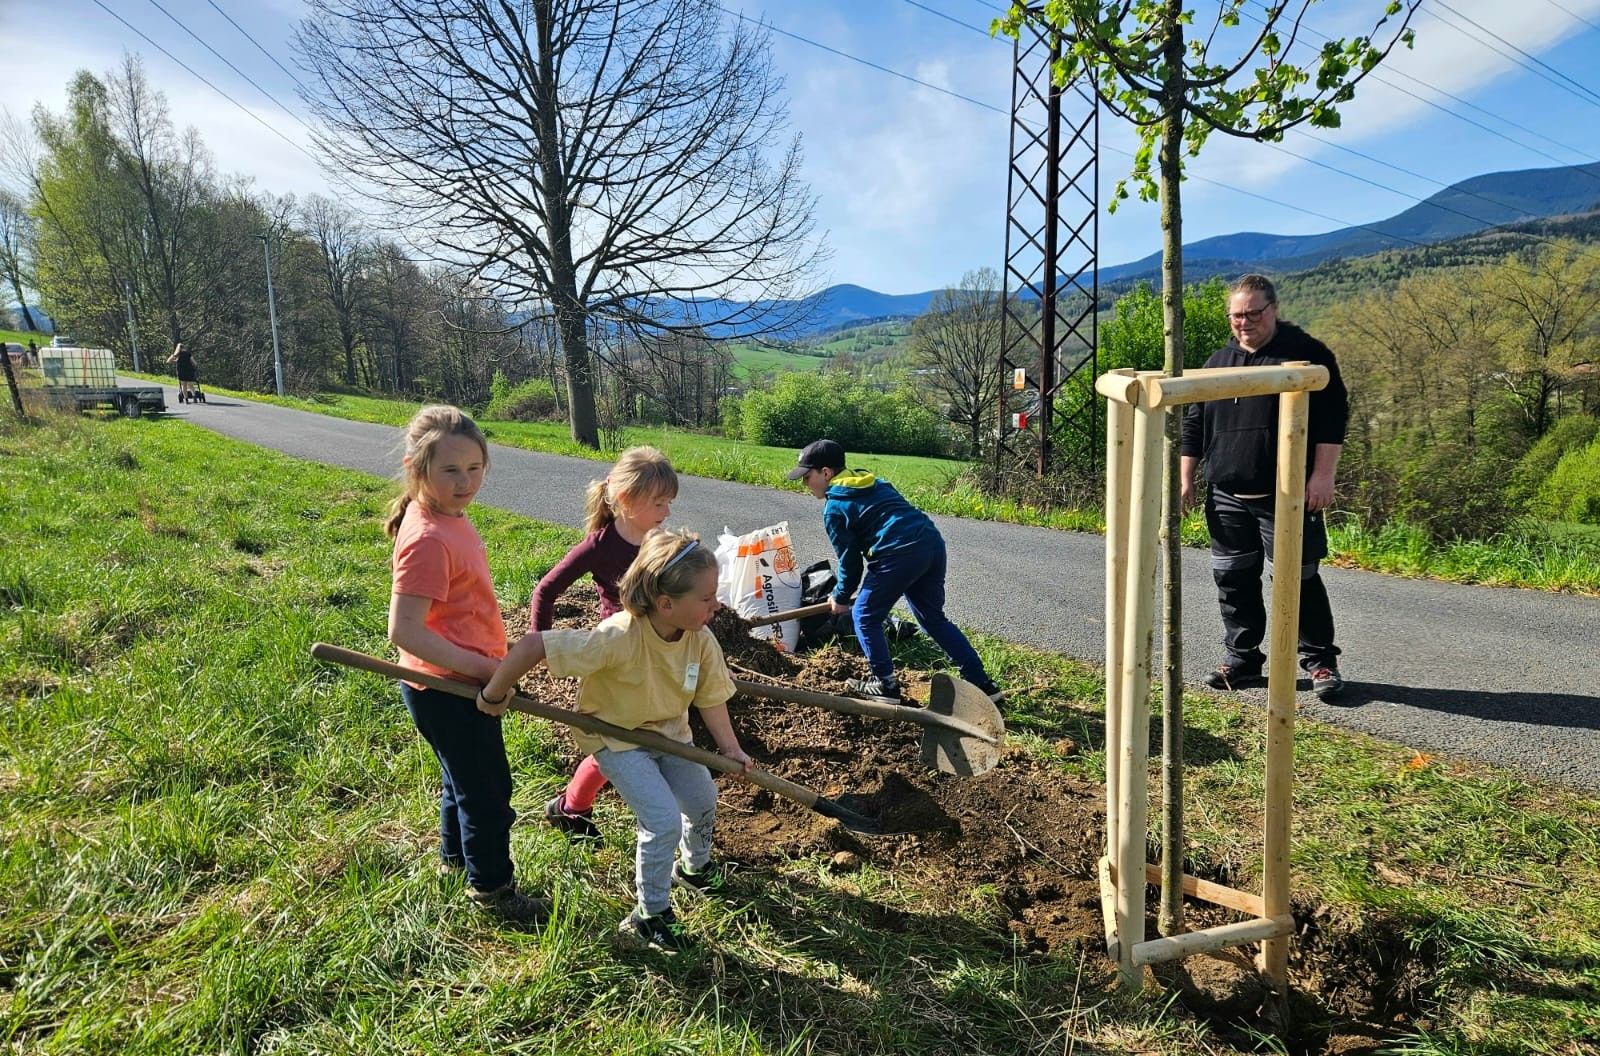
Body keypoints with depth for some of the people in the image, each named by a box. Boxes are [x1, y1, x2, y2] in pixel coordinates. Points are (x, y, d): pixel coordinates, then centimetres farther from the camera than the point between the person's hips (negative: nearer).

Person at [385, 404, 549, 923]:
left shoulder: (448, 517, 2)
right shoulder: (428, 539, -28)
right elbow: (404, 631, -31)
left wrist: (485, 665, 17)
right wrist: (483, 668, -27)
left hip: (462, 682, 9)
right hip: (448, 691, -9)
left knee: (465, 777, 28)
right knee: (487, 788, 9)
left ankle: (455, 854, 51)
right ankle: (492, 888, 30)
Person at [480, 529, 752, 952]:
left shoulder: (702, 640, -21)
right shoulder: (619, 638, -40)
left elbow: (711, 696, -7)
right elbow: (531, 645, -40)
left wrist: (730, 748, -15)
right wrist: (494, 696, -26)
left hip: (668, 731, 6)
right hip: (614, 737, -6)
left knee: (703, 800, 14)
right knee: (664, 821, -13)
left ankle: (694, 865, 48)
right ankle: (650, 915, 12)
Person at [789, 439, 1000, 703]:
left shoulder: (834, 507, 4)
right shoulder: (873, 482, 26)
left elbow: (850, 559, 6)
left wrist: (841, 596, 22)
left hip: (900, 553, -8)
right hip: (932, 542, 8)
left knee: (865, 617, 12)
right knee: (934, 618, 21)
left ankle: (885, 685, 16)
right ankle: (981, 682, 23)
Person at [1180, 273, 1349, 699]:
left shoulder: (1307, 353, -1)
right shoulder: (1218, 361, 14)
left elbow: (1332, 416, -6)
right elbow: (1194, 424, 18)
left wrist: (1323, 475, -13)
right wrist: (1186, 477, 13)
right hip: (1227, 498, 5)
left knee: (1299, 579, 0)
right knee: (1233, 579, 9)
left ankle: (1320, 660, 16)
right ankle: (1241, 658, 22)